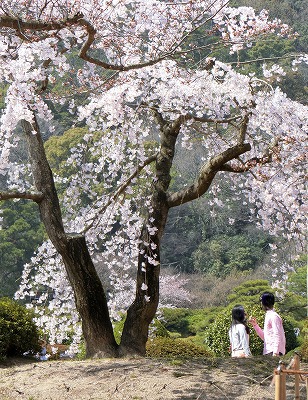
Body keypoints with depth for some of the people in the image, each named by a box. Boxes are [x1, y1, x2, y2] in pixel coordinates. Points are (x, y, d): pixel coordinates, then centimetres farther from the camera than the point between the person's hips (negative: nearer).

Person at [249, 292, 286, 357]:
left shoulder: (274, 316, -8)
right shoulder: (268, 316, 20)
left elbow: (277, 335, -15)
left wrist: (275, 352, -22)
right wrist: (255, 325, 17)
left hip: (273, 352, -9)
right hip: (268, 352, 9)